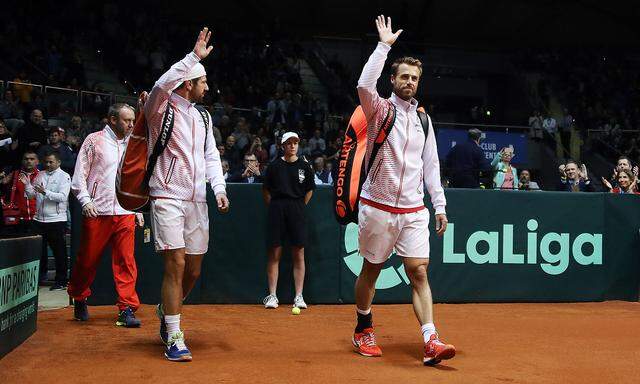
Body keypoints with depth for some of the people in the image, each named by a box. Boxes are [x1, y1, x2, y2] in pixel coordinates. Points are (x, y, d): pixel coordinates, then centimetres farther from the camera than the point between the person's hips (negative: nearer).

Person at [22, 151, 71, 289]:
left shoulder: (64, 176, -3)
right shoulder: (40, 175, 13)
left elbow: (62, 197, -16)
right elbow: (31, 195, 15)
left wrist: (45, 192, -25)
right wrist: (27, 184, -2)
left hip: (56, 219, -5)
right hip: (39, 218, 5)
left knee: (59, 251, 1)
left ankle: (61, 281, 7)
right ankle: (41, 274, 29)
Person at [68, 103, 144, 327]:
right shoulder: (95, 140, 4)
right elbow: (79, 175, 1)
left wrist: (138, 209, 16)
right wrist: (85, 200, -13)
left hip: (125, 214, 3)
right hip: (97, 213, -3)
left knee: (126, 262, -4)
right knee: (87, 259, 5)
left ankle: (127, 309, -4)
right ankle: (79, 300, 26)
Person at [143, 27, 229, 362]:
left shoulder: (202, 117, 18)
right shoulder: (162, 107, -3)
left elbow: (211, 156, 18)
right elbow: (162, 85, -26)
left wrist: (219, 187, 3)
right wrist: (195, 56, -23)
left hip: (197, 201, 7)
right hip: (168, 198, -6)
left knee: (192, 271, 9)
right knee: (176, 264, -13)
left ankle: (165, 312, 35)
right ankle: (173, 339, -6)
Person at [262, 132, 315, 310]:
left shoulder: (304, 166, 7)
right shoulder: (274, 166, 5)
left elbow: (309, 190, 15)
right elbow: (266, 190, 12)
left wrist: (299, 207, 10)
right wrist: (273, 207, 6)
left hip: (297, 210, 1)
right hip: (276, 210, -1)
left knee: (299, 254, 0)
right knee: (274, 253, 0)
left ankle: (299, 296, 4)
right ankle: (272, 295, 4)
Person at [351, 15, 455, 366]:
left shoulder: (423, 118, 12)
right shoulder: (380, 109, -2)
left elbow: (431, 164, 14)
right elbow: (364, 84, -24)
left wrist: (440, 205, 9)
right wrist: (384, 44, -17)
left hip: (413, 210, 3)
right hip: (378, 207, -3)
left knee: (419, 272, -4)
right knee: (371, 270, 10)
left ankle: (430, 342, -8)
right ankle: (363, 329, 29)